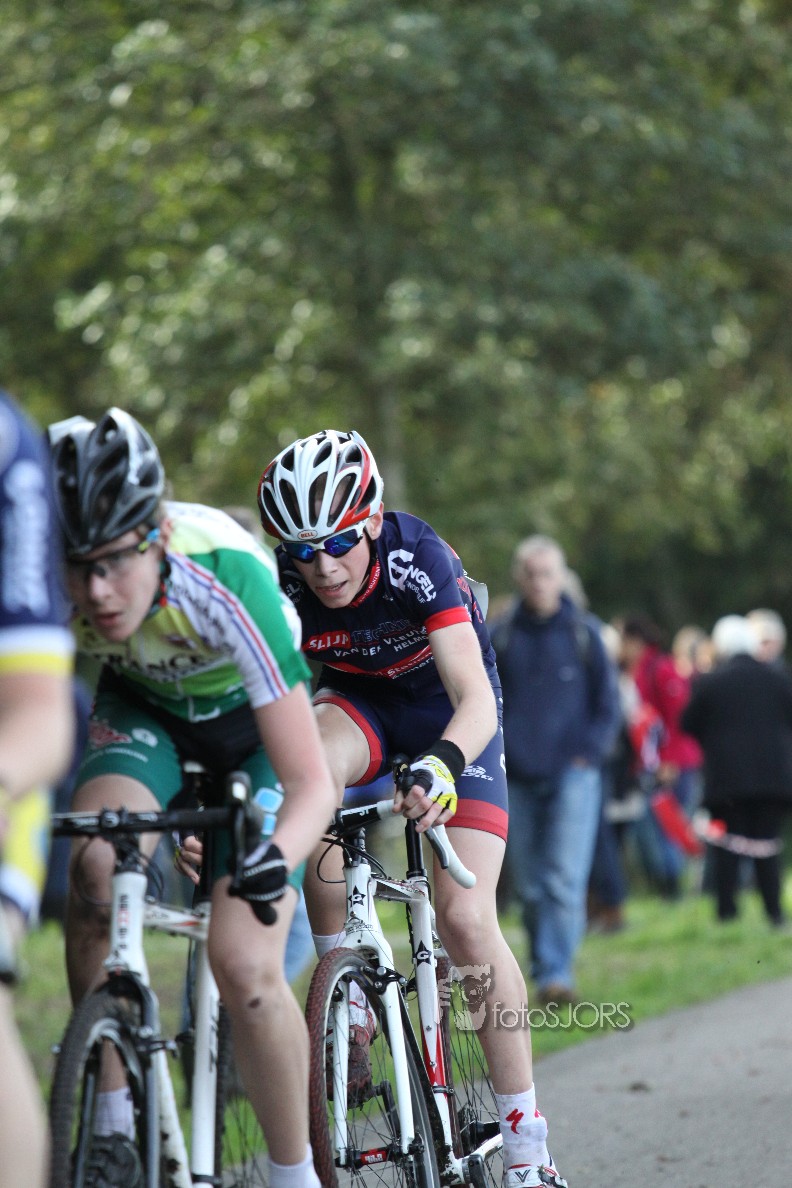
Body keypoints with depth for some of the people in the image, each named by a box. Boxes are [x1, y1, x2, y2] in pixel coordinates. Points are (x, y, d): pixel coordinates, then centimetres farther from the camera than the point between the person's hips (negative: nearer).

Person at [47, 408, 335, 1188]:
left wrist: (277, 856, -58)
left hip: (251, 714, -2)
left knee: (245, 970, -17)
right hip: (143, 706, 3)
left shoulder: (224, 578, -39)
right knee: (95, 861, -29)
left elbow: (311, 784, -38)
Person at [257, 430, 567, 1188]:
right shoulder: (283, 586, -23)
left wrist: (441, 766, -60)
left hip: (450, 720, -2)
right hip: (358, 707, 2)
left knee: (464, 917, -18)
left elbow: (475, 699, -40)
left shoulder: (417, 559, -32)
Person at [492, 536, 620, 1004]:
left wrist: (590, 752, -5)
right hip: (520, 778, 2)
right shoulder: (501, 637, 7)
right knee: (531, 885, 6)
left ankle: (557, 973, -17)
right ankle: (543, 970, 17)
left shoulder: (584, 632, 3)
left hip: (572, 772, -2)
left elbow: (608, 702, 6)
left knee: (565, 878, -14)